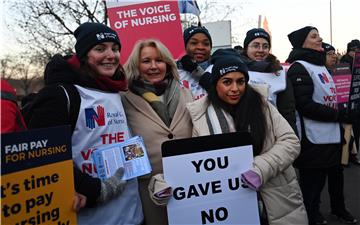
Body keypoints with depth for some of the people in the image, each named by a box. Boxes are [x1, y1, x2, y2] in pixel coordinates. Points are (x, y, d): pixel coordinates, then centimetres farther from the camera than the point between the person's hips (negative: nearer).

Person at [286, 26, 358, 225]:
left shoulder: (320, 65, 14)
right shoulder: (299, 68, -14)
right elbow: (304, 105, -22)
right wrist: (339, 115, -18)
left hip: (332, 136, 9)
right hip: (313, 140, -9)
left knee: (336, 175, 23)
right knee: (313, 183, 3)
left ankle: (338, 208, 43)